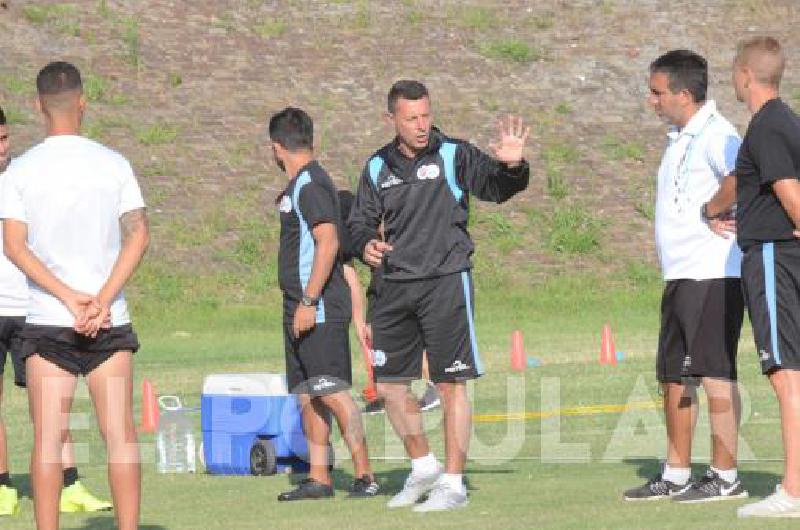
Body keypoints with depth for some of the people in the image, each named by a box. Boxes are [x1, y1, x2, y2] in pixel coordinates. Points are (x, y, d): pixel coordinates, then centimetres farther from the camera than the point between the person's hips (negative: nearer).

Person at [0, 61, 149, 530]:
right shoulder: (114, 164, 1)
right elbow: (138, 235, -5)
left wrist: (69, 297, -11)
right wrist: (102, 300, -11)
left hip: (47, 319, 0)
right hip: (110, 322, 0)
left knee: (48, 437, 2)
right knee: (120, 433, 3)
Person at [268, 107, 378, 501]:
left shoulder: (311, 184, -12)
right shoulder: (297, 186, 18)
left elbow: (328, 242, -22)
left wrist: (309, 301, -24)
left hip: (319, 310, -10)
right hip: (301, 310, 10)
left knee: (331, 391, -12)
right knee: (307, 396, 10)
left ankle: (365, 475, -12)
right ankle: (318, 479, 13)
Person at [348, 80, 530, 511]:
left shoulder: (454, 156, -3)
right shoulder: (378, 167, 10)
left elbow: (497, 188, -13)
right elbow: (360, 221, 16)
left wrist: (512, 167, -35)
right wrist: (365, 245, -6)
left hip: (446, 282, -5)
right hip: (395, 289, 5)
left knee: (451, 385, -5)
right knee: (389, 386, 8)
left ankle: (452, 483, 1)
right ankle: (423, 467, 27)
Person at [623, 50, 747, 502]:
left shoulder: (714, 134, -15)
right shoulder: (683, 138, 18)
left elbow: (742, 173, -34)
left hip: (712, 276, -11)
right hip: (682, 276, 11)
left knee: (714, 373, -7)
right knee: (674, 376, 14)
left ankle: (725, 477, -3)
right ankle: (676, 476, 22)